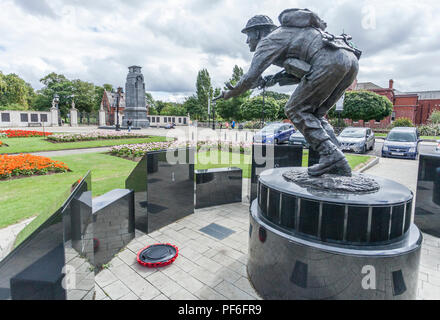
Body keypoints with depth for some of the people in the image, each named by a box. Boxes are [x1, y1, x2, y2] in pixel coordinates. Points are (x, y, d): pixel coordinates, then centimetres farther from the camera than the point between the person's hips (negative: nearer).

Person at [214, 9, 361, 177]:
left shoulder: (268, 40, 8)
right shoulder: (288, 36, 34)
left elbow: (251, 77, -1)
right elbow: (300, 75, 36)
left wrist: (230, 93, 15)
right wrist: (268, 81, 29)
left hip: (330, 62, -9)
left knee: (296, 110, 0)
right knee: (312, 114, 14)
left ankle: (330, 155, -9)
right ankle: (338, 164, 6)